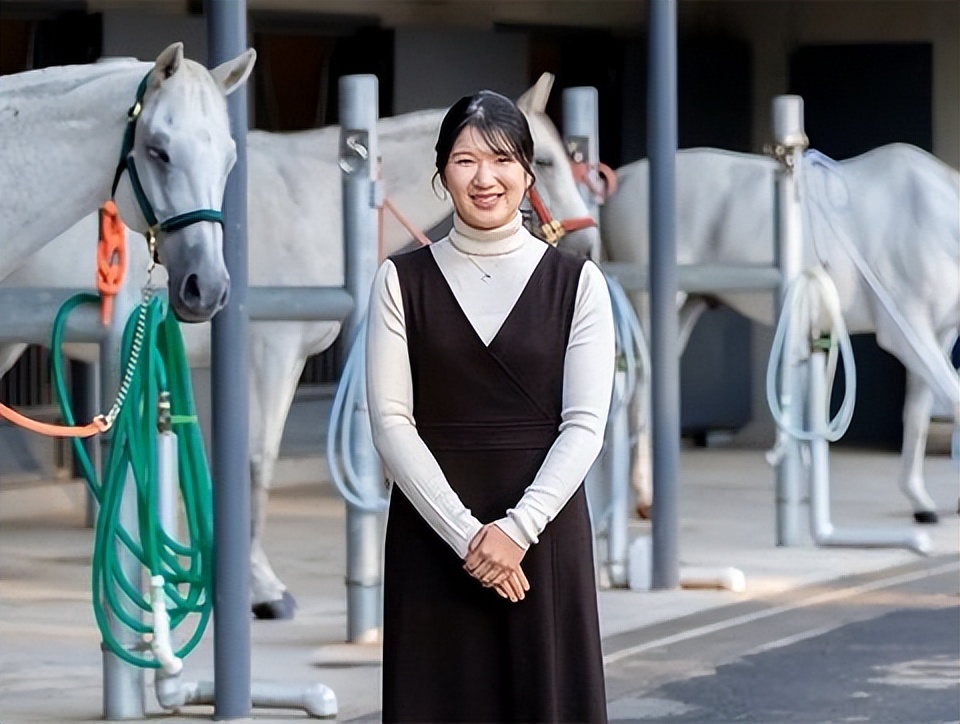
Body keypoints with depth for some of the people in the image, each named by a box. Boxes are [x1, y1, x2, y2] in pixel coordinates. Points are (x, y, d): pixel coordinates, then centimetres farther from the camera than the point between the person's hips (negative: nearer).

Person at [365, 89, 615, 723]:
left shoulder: (577, 283, 3)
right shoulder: (402, 281, 2)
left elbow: (585, 426, -3)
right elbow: (391, 422, -4)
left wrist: (517, 528, -15)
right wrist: (464, 531, -14)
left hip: (544, 528, 0)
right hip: (433, 533, 0)